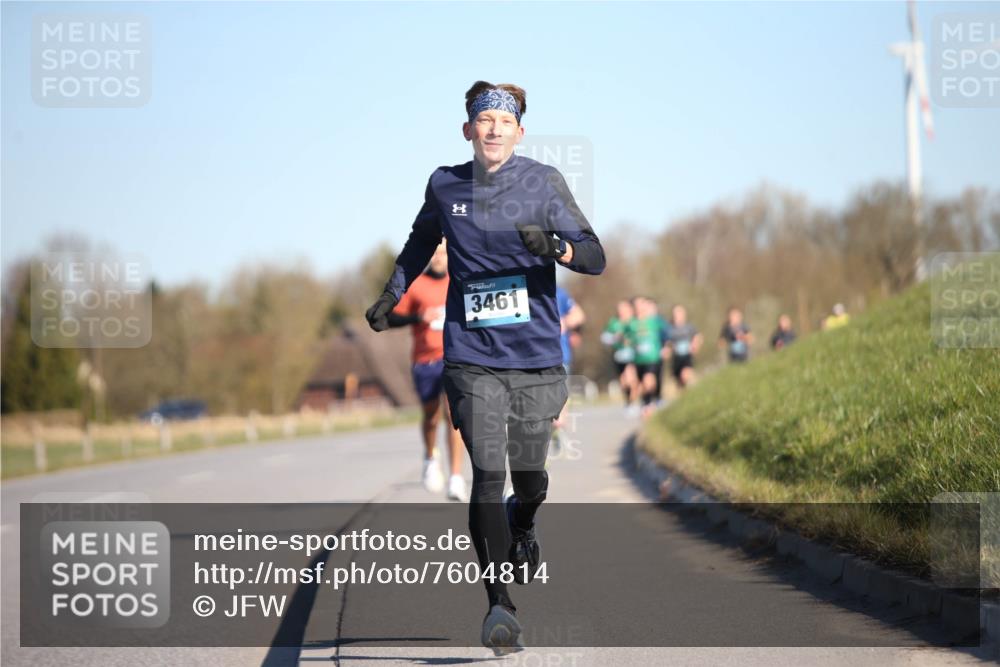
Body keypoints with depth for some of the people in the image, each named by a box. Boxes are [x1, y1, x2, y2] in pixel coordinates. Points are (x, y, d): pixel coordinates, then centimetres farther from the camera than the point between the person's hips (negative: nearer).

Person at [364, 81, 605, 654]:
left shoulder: (543, 182, -2)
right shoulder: (444, 186, 4)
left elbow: (596, 257, -8)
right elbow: (421, 242, 26)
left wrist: (556, 247, -27)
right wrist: (391, 296, 20)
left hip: (536, 356, 0)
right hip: (472, 356, 0)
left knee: (530, 479, 9)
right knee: (488, 475, -14)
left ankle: (522, 528, 47)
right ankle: (500, 604, -11)